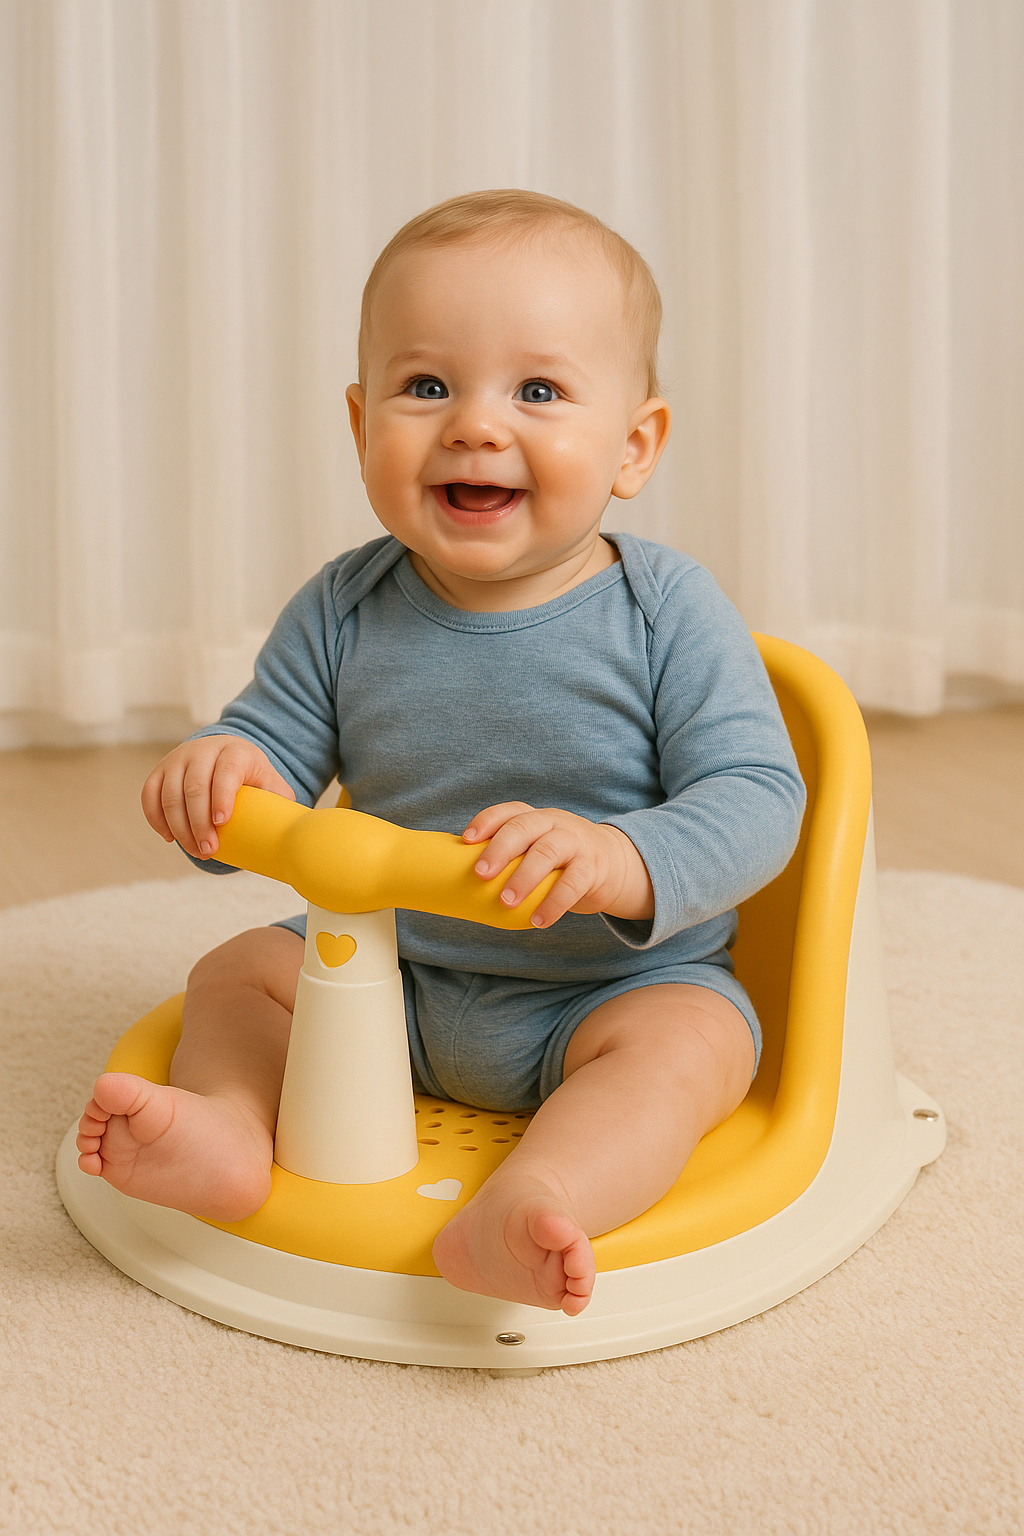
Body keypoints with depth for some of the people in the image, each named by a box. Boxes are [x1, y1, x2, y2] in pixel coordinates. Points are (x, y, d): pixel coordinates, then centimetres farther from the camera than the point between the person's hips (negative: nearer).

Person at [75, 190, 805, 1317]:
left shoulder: (667, 613, -16)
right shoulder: (343, 613, -6)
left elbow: (756, 797, -20)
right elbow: (276, 737, 2)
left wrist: (622, 862, -40)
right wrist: (224, 772, -24)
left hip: (619, 988, -4)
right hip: (394, 979, 4)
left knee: (689, 1039, -30)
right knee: (239, 970, -2)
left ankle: (526, 1207, -46)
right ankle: (226, 1125, -25)